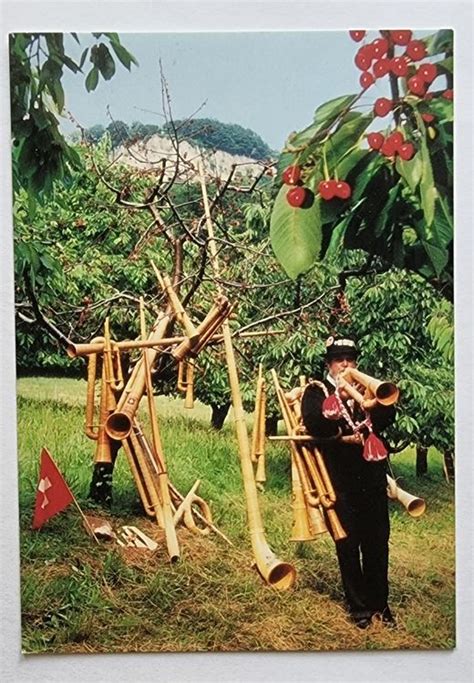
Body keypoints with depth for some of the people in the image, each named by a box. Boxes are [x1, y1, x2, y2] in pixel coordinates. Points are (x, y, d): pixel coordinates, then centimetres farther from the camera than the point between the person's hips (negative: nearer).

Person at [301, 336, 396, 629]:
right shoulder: (316, 391, 5)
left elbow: (387, 417, 0)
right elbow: (313, 424, -14)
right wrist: (339, 396, -18)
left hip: (372, 476, 3)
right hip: (340, 480, -3)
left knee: (378, 542, 6)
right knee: (348, 544, 4)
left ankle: (380, 602, 22)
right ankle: (359, 605, 19)